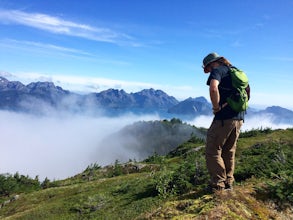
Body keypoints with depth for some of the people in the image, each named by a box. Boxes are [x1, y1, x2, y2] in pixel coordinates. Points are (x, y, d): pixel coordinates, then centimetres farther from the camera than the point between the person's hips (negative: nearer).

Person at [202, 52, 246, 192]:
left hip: (224, 118, -9)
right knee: (229, 152, 18)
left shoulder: (218, 71, -7)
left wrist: (216, 107, -16)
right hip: (239, 118, 9)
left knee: (213, 151, 2)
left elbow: (213, 88, -29)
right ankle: (229, 183, 25)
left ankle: (218, 185, 6)